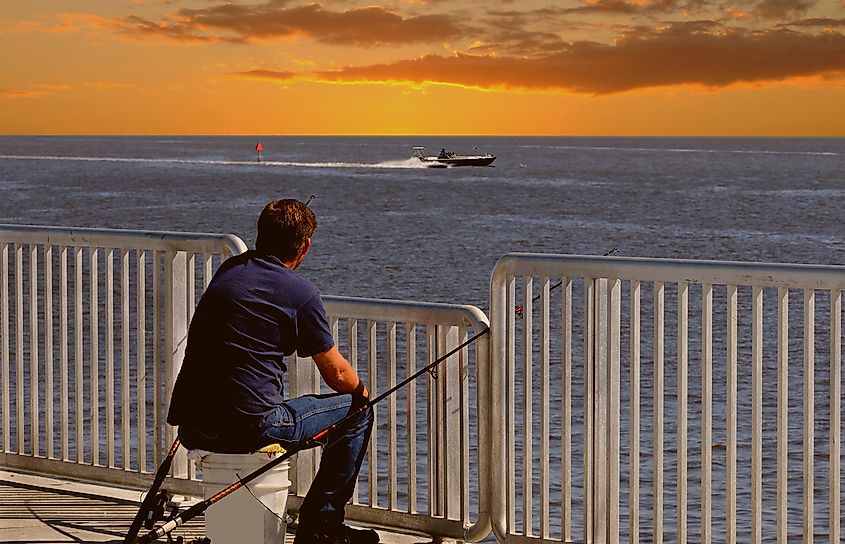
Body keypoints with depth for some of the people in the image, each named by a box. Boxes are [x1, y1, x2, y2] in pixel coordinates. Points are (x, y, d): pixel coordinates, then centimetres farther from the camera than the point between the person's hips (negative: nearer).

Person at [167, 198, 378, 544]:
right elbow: (336, 375, 4)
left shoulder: (228, 270, 14)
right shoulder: (301, 293, -5)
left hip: (191, 430, 7)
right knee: (357, 412, 11)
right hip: (251, 425, -7)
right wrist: (361, 391, 26)